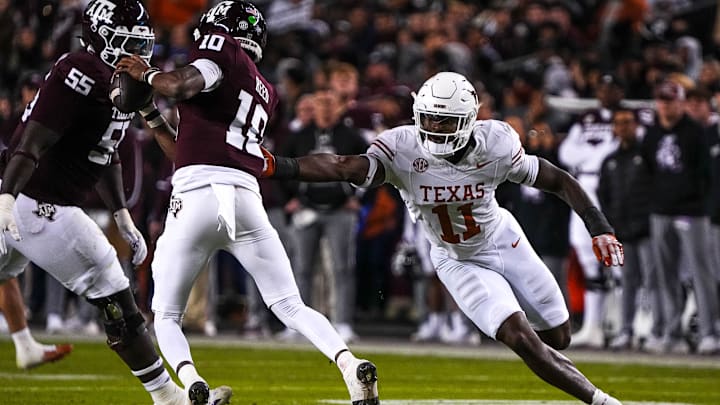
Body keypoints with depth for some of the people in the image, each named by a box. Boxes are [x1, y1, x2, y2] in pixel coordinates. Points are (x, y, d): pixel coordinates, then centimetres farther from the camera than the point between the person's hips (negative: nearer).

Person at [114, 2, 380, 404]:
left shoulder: (224, 50, 6)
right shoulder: (265, 92, 27)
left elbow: (183, 85, -15)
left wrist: (146, 74, 4)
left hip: (196, 197, -5)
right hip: (247, 200, 5)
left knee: (167, 315, 7)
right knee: (291, 306, 8)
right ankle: (351, 366, -15)